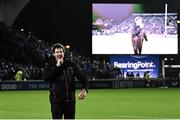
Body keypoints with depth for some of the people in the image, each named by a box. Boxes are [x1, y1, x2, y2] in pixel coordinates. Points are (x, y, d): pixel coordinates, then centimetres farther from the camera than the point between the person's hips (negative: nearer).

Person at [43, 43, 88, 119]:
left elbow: (82, 77, 3)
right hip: (56, 101, -2)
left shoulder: (71, 65, 6)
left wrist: (84, 89, -17)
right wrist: (57, 66, -16)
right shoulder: (50, 66, 1)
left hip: (70, 100, 2)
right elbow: (45, 78, -17)